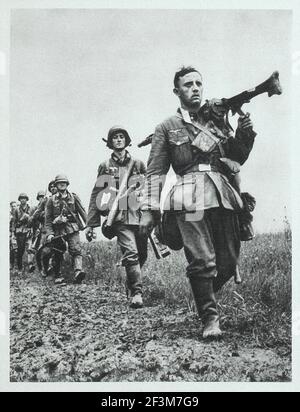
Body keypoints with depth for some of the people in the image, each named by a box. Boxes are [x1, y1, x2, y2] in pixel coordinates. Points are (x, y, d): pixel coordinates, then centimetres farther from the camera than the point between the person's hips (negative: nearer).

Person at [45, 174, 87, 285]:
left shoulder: (73, 197, 7)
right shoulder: (52, 200, 5)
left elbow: (82, 212, 8)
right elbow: (48, 219, 4)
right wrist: (49, 233, -7)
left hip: (72, 229, -1)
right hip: (58, 231, 1)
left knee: (76, 250, -18)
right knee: (58, 255, 6)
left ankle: (78, 271, -32)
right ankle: (58, 276, 18)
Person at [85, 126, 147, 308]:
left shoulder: (138, 164, 13)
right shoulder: (105, 167, 10)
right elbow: (96, 196, 8)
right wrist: (91, 224, 3)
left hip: (139, 216, 3)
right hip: (120, 217, -2)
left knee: (142, 255, 10)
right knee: (131, 253, -18)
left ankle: (131, 286, 33)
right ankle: (137, 293, -12)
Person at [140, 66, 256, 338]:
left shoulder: (215, 120, 21)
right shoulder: (167, 128, 11)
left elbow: (238, 158, 24)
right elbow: (155, 172, 6)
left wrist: (244, 135, 4)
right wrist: (149, 210, -2)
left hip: (223, 196, 4)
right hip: (190, 198, -4)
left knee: (229, 261, 3)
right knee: (202, 261, -11)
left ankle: (205, 296, 31)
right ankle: (210, 318, 3)